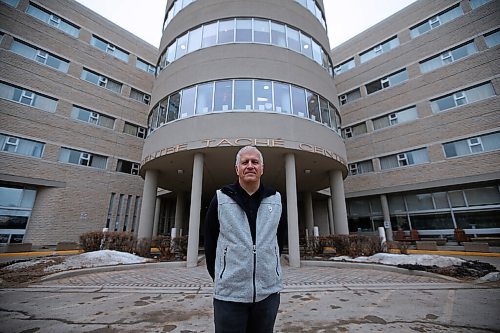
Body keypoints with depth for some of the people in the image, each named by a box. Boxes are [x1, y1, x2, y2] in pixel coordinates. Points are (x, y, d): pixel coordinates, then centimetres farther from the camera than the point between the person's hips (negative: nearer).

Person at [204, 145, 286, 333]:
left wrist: (271, 273, 9)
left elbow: (279, 240, 10)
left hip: (269, 292, 2)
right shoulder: (220, 199, -4)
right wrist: (218, 278, 6)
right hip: (229, 293, -2)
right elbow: (210, 242, 3)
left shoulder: (276, 200, 2)